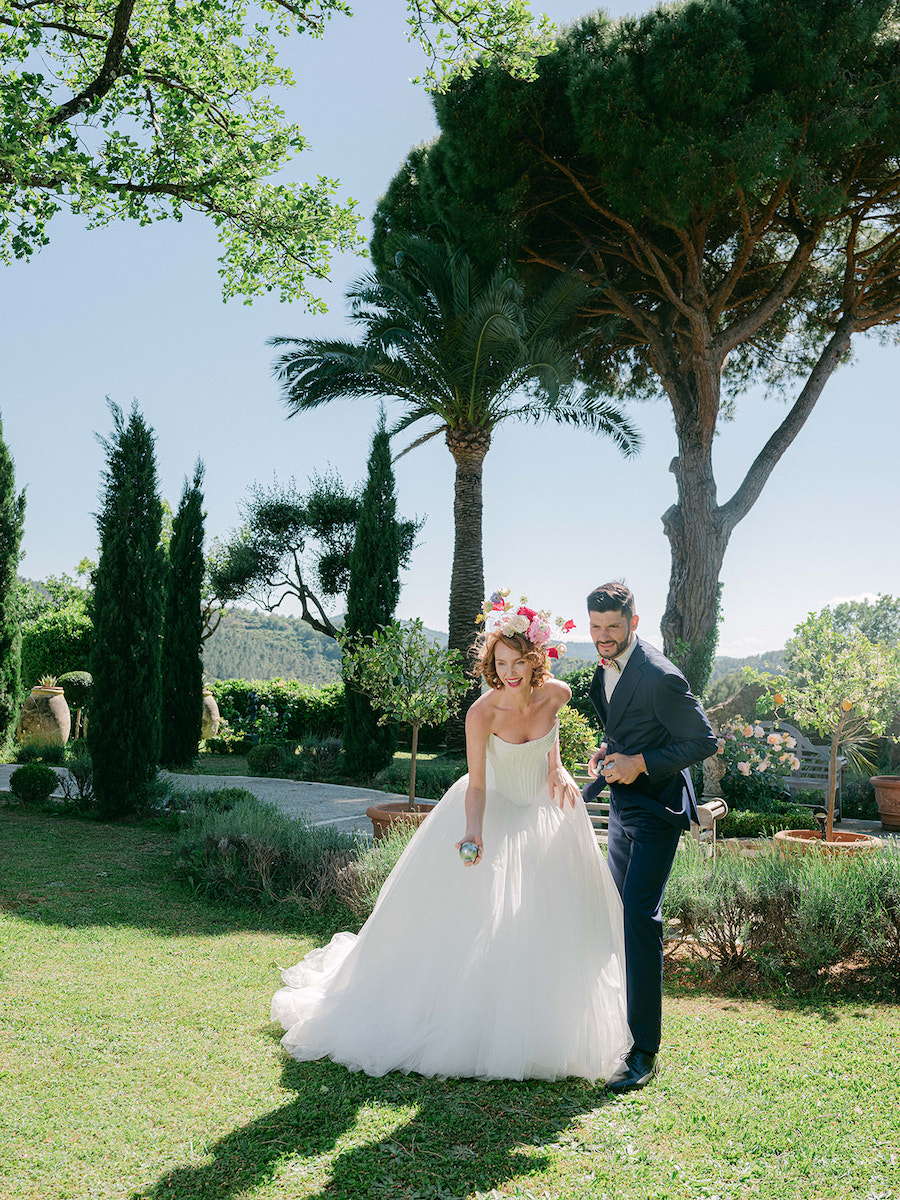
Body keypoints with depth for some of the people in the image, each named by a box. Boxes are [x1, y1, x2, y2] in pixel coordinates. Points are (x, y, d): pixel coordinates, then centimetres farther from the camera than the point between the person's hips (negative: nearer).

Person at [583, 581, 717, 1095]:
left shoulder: (661, 676, -24)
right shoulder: (606, 664, 4)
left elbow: (704, 740, -19)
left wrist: (640, 763, -24)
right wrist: (606, 752, 0)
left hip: (657, 806, -9)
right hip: (624, 804, 9)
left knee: (640, 915, -15)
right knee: (622, 912, 20)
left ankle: (645, 1050, -10)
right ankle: (625, 1014, 39)